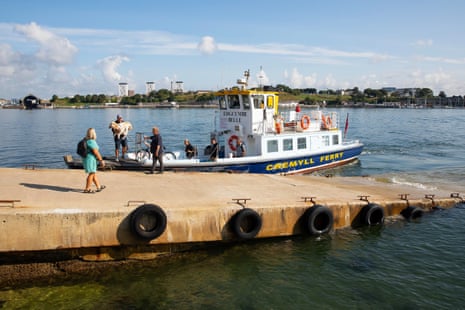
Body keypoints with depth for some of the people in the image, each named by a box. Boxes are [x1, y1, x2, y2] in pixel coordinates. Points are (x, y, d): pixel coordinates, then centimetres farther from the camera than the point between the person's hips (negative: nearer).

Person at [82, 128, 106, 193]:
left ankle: (98, 187, 25)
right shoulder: (92, 142, -20)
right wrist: (101, 160, -13)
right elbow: (96, 152, -20)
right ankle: (87, 189, 6)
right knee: (91, 174, 1)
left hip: (86, 159, 10)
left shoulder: (86, 140, 9)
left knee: (94, 173, 16)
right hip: (90, 159, -10)